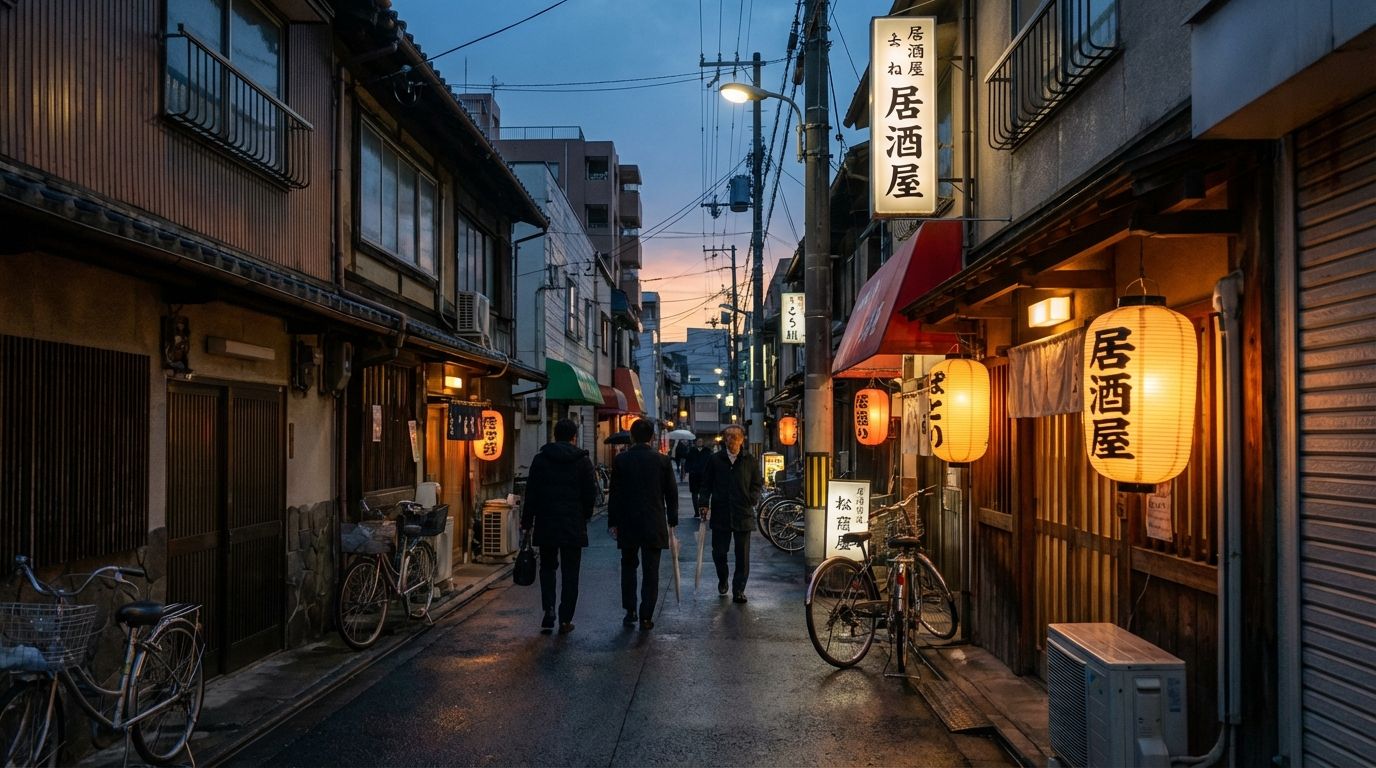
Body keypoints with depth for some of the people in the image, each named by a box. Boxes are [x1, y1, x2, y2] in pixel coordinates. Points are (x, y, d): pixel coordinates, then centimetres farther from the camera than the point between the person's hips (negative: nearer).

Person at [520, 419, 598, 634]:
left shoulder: (540, 459, 0)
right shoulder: (583, 461, -2)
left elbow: (531, 494, 0)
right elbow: (590, 495, -1)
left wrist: (526, 522, 5)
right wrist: (584, 518, 14)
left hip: (546, 524, 1)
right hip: (574, 525, -1)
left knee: (547, 567, 17)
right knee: (570, 573, 6)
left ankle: (549, 608, 1)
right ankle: (565, 620, 5)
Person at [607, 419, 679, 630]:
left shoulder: (621, 460, -3)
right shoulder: (662, 460, -2)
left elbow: (615, 494, -1)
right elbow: (671, 492, 3)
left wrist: (613, 522, 6)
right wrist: (672, 520, 12)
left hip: (627, 524, 0)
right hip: (654, 525, 0)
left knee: (628, 566, 16)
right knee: (650, 571, 5)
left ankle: (630, 611, 12)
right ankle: (646, 616, 3)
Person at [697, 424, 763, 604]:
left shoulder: (750, 461, 3)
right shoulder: (715, 459, 4)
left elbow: (757, 485, 10)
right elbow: (706, 484, 7)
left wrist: (751, 500, -4)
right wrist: (704, 503, -4)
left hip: (743, 514, 0)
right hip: (720, 513, 0)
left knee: (742, 555, 1)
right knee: (718, 552, 7)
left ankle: (738, 590, 9)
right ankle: (722, 580, 34)